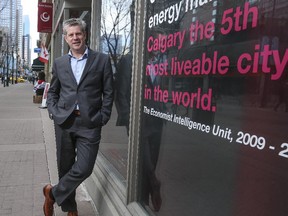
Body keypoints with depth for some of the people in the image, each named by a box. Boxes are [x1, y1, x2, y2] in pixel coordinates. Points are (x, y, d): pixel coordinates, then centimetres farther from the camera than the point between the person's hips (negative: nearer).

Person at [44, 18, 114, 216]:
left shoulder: (102, 60, 1)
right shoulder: (59, 63, 10)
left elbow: (108, 92, 1)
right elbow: (53, 91, 19)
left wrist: (102, 118, -5)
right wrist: (53, 112, 3)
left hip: (90, 123, -2)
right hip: (64, 121, 3)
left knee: (84, 168, -9)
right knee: (65, 166, 11)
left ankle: (53, 193, 18)